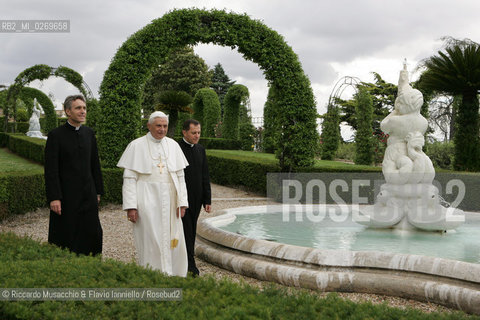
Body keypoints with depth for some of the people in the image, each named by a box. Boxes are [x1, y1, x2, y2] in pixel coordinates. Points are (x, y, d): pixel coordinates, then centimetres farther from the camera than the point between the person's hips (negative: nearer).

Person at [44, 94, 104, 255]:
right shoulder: (56, 135, -7)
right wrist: (54, 198, -16)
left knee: (93, 234, 4)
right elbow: (51, 170, -11)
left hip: (88, 195, 5)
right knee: (66, 238, 1)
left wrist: (98, 191, 13)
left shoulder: (89, 133, 10)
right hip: (66, 196, -5)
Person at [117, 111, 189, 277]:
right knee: (151, 242, -5)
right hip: (147, 201, -4)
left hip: (169, 201, 4)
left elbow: (180, 176, 10)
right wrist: (130, 206, -13)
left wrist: (182, 202, 2)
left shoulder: (173, 145, 9)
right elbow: (129, 178, -6)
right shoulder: (137, 146, -2)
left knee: (172, 241, 5)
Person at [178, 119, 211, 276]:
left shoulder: (200, 150, 11)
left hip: (196, 199, 6)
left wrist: (207, 200, 8)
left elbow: (205, 176, 12)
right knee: (186, 230, -7)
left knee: (191, 231, 10)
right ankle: (190, 265, -5)